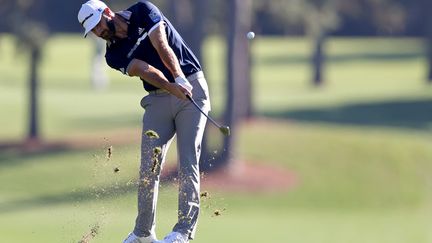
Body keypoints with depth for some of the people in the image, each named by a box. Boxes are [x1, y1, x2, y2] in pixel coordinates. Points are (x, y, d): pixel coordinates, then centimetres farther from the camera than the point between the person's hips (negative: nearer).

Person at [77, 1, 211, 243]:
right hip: (159, 99, 4)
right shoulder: (114, 54, 3)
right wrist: (172, 88, -32)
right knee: (149, 167, 0)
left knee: (188, 161, -12)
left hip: (192, 86, -4)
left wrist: (180, 79, -30)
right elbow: (145, 70, -15)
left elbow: (163, 47, -16)